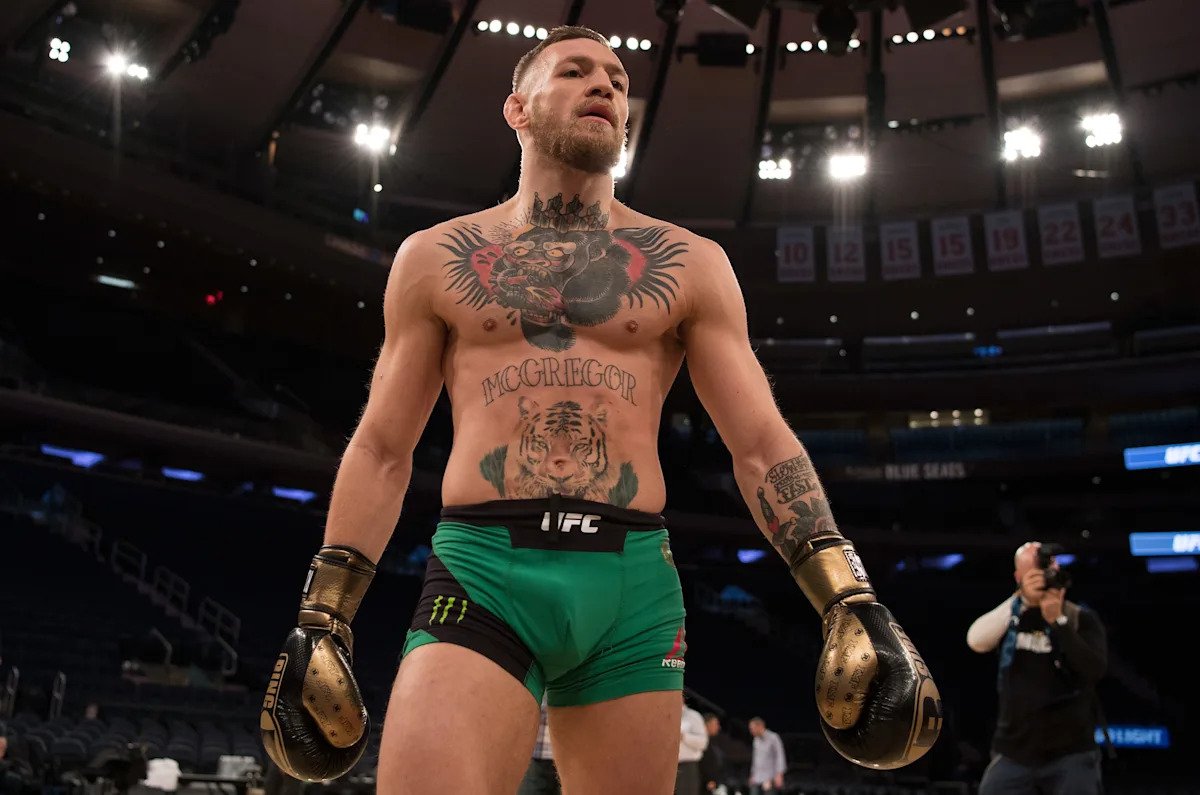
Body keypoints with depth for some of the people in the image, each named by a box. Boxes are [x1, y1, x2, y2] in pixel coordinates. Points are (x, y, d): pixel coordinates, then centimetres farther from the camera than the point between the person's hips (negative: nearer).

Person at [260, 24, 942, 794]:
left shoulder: (689, 262, 12)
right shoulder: (436, 256, 12)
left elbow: (762, 444, 6)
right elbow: (381, 449, 12)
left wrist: (852, 602, -5)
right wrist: (322, 621, 5)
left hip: (633, 582, 2)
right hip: (481, 571, -1)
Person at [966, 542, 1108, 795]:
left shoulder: (1082, 618, -2)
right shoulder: (1010, 615, 6)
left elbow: (1095, 670, -16)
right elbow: (976, 641, -13)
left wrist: (1058, 620, -21)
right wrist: (1021, 599, -20)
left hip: (1071, 755, -2)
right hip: (1013, 755, 2)